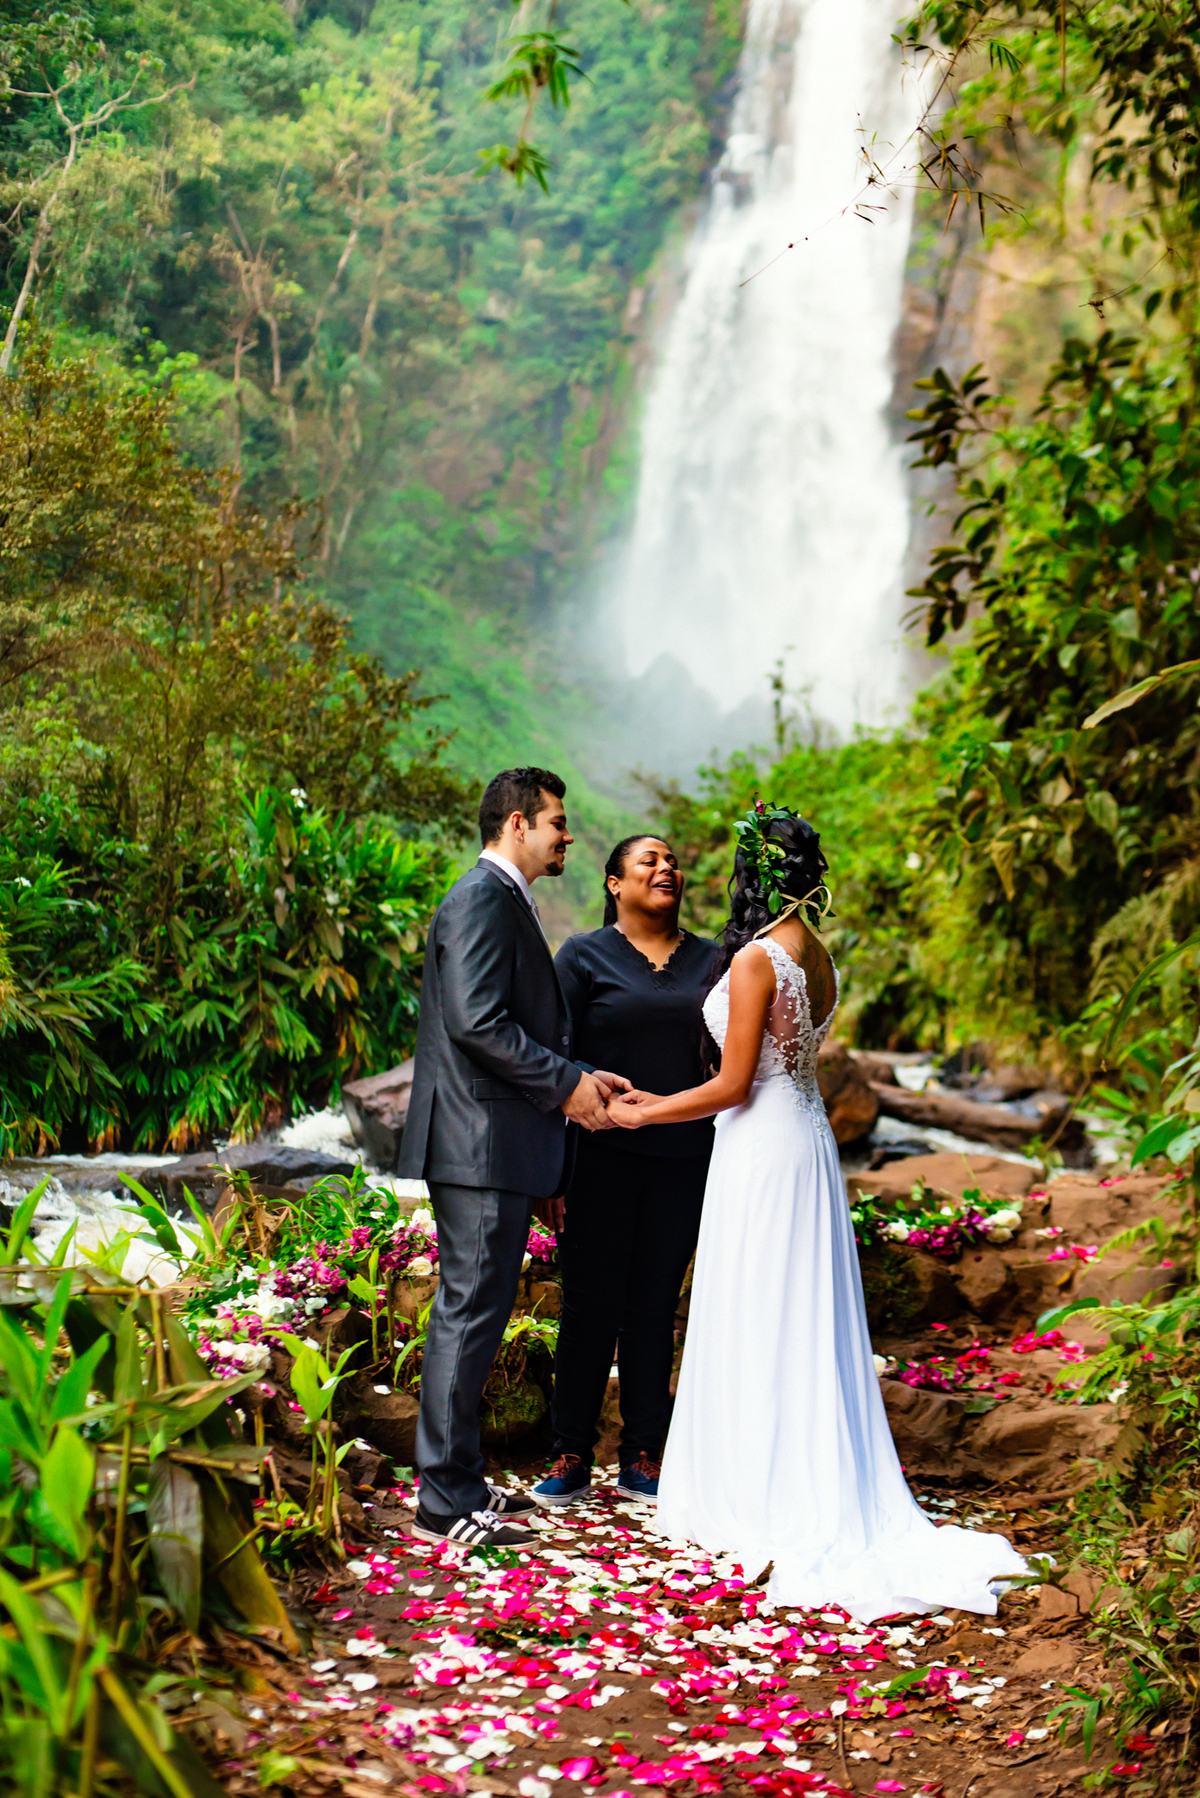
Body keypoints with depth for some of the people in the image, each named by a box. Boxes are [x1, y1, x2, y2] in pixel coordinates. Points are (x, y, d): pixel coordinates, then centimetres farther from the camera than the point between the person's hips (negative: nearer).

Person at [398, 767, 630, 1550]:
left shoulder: (506, 901, 20)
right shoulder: (482, 900, -13)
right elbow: (478, 1022, -23)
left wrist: (577, 1077, 13)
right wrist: (566, 1084, -16)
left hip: (500, 1145, 11)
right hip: (482, 1143, -11)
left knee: (476, 1310, 15)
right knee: (470, 1311, -6)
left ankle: (460, 1478, 24)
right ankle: (446, 1504, 0)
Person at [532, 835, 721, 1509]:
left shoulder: (711, 959, 10)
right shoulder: (585, 956, 1)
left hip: (683, 1162, 3)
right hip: (602, 1157, -3)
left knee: (656, 1307, 9)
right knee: (591, 1304, 2)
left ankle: (644, 1457, 18)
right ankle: (572, 1455, 13)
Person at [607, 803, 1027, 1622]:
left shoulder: (757, 958, -18)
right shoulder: (818, 955, 8)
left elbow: (734, 1086, -17)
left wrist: (642, 1114, -3)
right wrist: (660, 1099, 21)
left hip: (762, 1149, -8)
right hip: (807, 1135, 8)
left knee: (758, 1328, 1)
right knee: (807, 1325, 14)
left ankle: (765, 1501, 9)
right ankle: (832, 1496, 21)